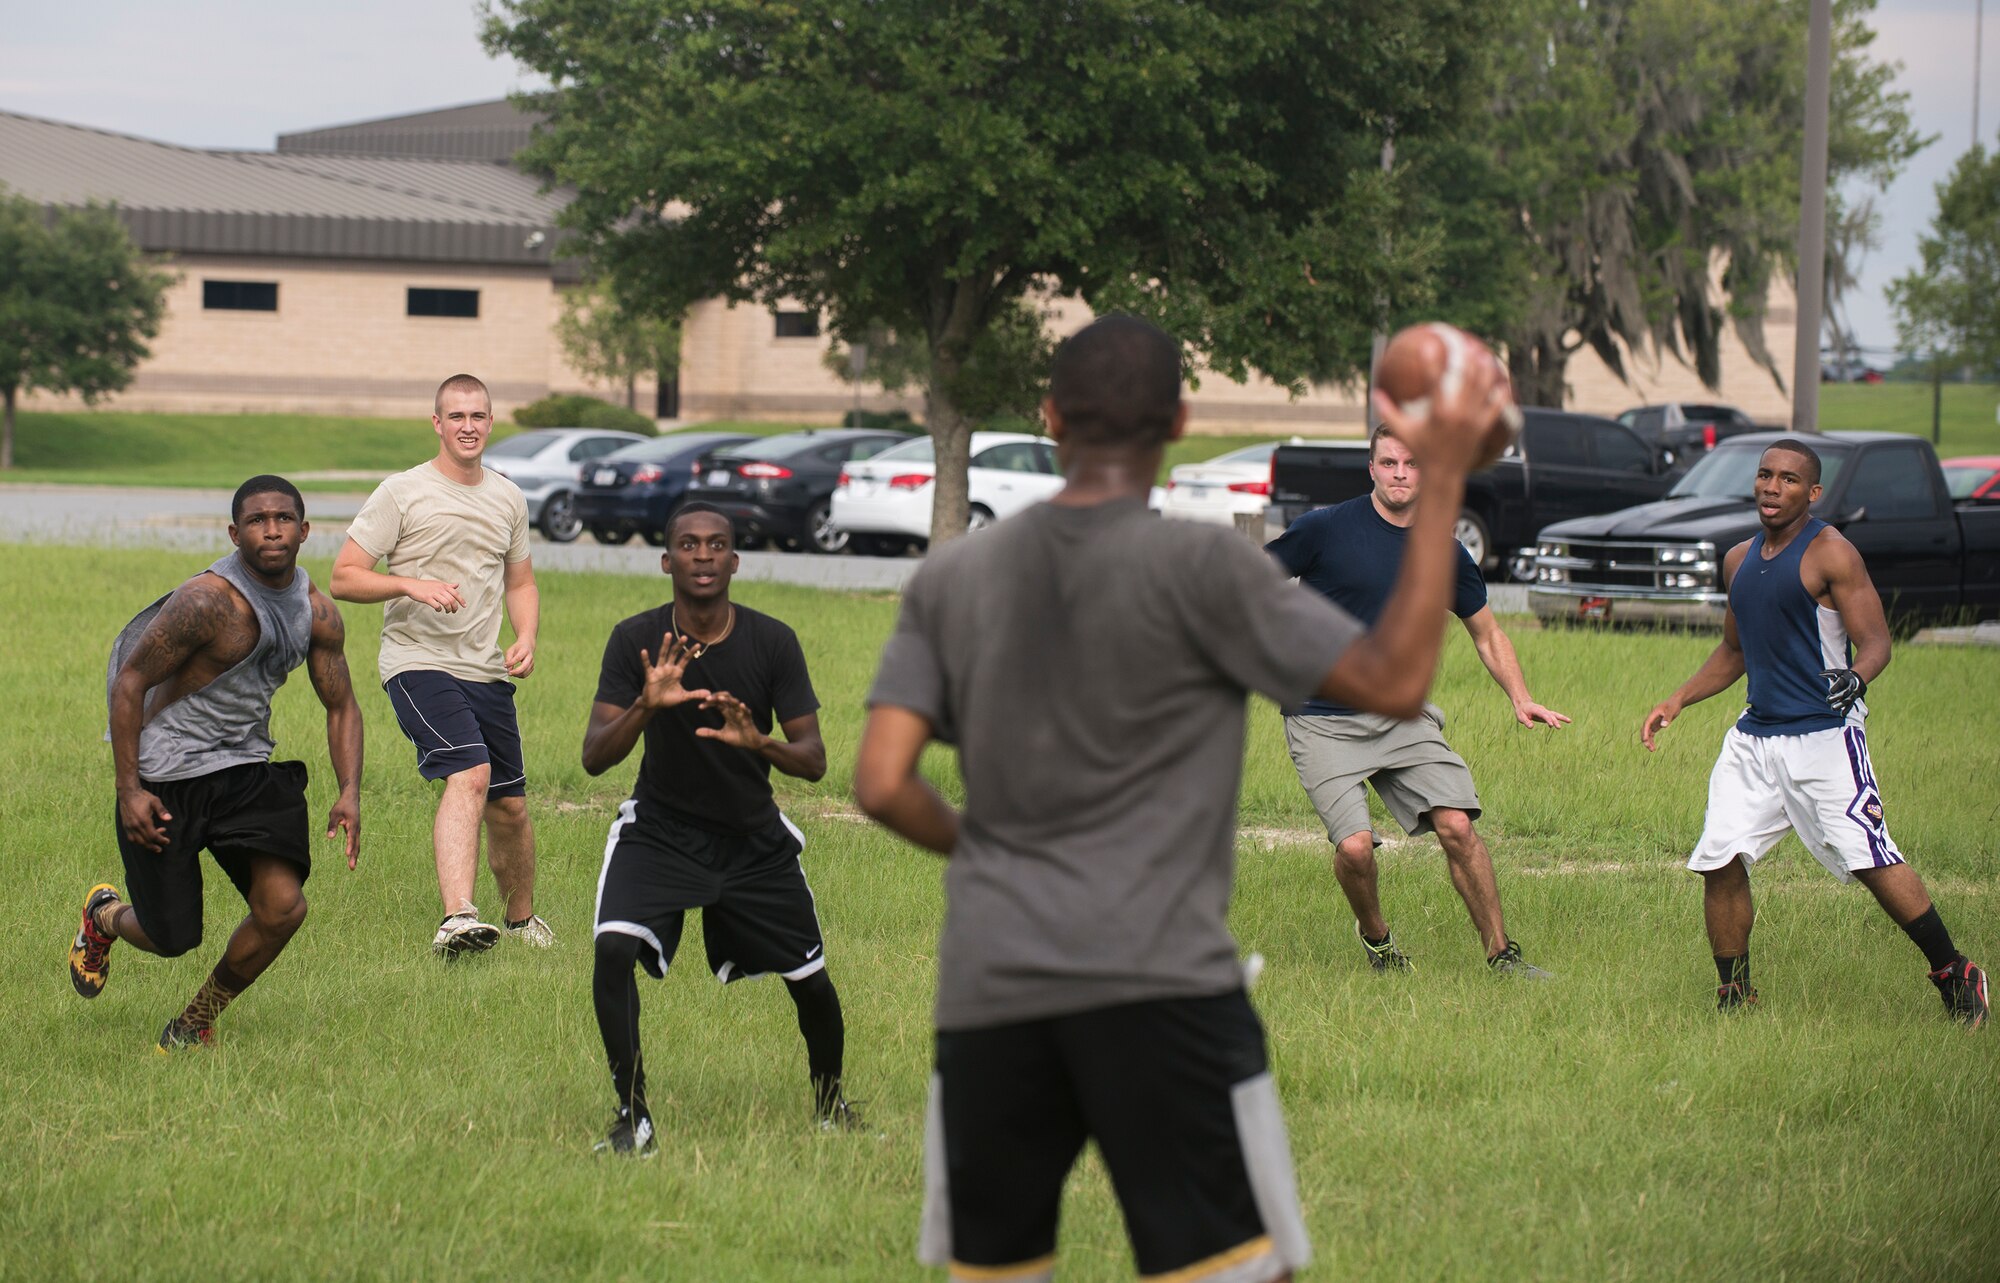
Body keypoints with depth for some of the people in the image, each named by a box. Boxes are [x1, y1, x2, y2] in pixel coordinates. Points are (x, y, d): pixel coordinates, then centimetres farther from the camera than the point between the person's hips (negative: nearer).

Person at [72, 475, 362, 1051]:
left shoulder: (319, 614, -1)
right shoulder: (208, 601, -22)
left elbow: (341, 706, 11)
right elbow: (128, 682, -16)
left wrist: (349, 793, -4)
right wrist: (129, 791, -19)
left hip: (247, 767, 5)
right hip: (166, 780, -5)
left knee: (283, 907, -14)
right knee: (171, 938, 1)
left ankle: (195, 1023, 11)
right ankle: (104, 914, 40)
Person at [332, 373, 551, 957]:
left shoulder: (509, 498, 13)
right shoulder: (401, 493, -3)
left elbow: (521, 583, 25)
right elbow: (343, 578, -5)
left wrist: (525, 640, 5)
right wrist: (410, 584, -22)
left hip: (487, 672, 6)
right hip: (420, 662, -6)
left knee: (510, 805, 10)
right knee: (469, 775, -27)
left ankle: (522, 917, 33)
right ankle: (456, 919, -38)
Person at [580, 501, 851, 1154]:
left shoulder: (773, 642, -11)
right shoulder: (636, 640, -12)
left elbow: (814, 760, -11)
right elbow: (594, 757, -17)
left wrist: (761, 742, -33)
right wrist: (645, 707, -36)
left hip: (756, 842, 1)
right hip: (659, 830, -1)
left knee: (812, 983, 3)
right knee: (614, 949, -25)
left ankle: (830, 1101, 32)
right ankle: (632, 1114, -13)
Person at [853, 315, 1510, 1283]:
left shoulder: (949, 578, 10)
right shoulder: (1202, 566, -4)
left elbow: (883, 785, 5)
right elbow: (1393, 683, -4)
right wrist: (1442, 482, 1)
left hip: (987, 993, 5)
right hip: (1158, 982, -4)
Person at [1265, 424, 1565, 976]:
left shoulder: (1444, 553, 5)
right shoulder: (1325, 529, -7)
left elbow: (1487, 633, 17)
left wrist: (1520, 698, 4)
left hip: (1403, 717, 3)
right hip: (1324, 723, -3)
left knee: (1456, 827, -13)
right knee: (1355, 847, -17)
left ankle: (1501, 955, 1)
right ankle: (1375, 937, 14)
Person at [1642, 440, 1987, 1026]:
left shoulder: (1830, 552, -7)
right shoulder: (1740, 560, 15)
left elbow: (1876, 641, -13)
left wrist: (1856, 675, -34)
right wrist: (1677, 701, 20)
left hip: (1825, 735, -7)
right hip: (1756, 735, 7)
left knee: (1871, 862, -14)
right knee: (1719, 861, -2)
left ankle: (1954, 977, -1)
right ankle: (1734, 995, 12)